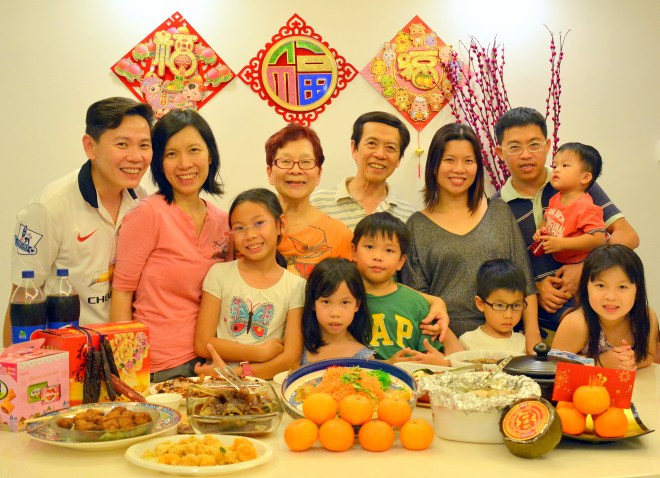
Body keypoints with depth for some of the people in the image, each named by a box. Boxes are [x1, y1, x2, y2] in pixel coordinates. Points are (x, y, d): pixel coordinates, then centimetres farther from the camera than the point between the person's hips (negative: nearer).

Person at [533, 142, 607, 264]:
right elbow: (546, 219, 23)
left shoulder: (586, 207, -23)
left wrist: (561, 244, -31)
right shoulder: (555, 200, 4)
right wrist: (540, 232, -2)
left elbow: (599, 238, -31)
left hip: (581, 265, -7)